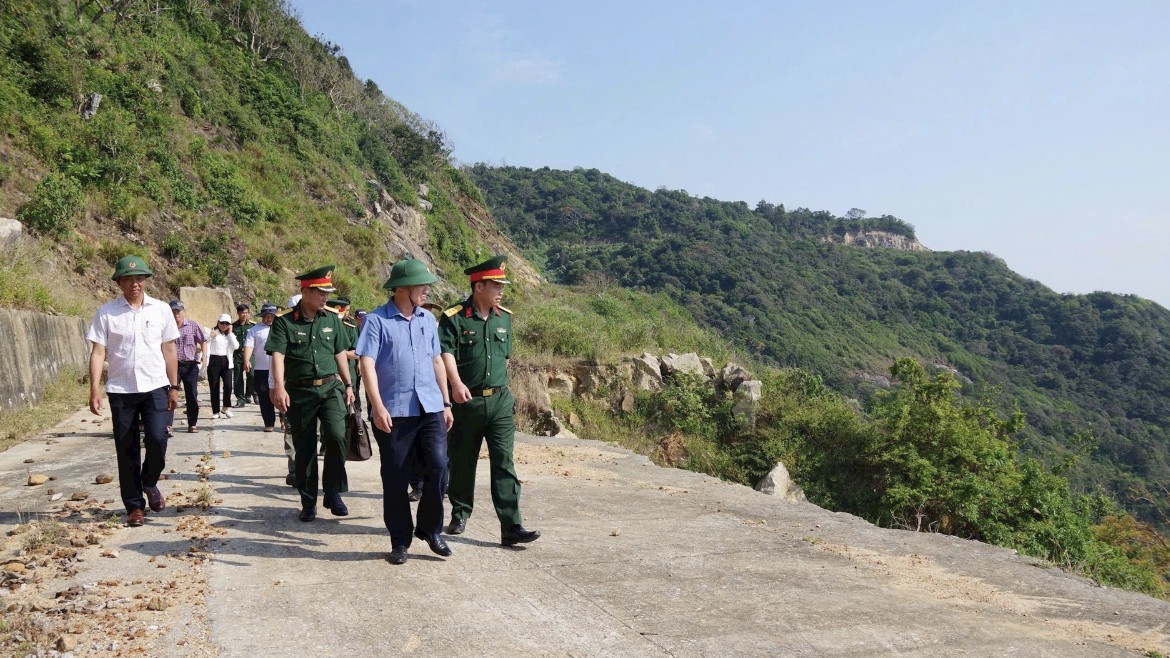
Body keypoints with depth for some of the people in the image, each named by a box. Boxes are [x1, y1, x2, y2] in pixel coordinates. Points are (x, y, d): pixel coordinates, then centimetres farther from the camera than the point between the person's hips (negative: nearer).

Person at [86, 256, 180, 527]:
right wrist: (94, 389, -11)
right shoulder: (107, 312, 0)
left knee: (157, 438, -13)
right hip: (120, 390, 0)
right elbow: (98, 352, -2)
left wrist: (174, 387, 6)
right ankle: (134, 505, 17)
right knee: (127, 449, 5)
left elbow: (169, 350, 7)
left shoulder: (160, 309, 4)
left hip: (155, 387, 0)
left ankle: (149, 483, 17)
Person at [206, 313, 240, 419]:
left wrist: (230, 333, -1)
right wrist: (206, 363, -12)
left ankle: (226, 408, 11)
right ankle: (215, 412, 10)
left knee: (228, 385, -9)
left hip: (226, 361, 3)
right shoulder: (212, 333, 1)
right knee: (214, 387, 2)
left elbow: (236, 346, -2)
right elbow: (207, 347, -4)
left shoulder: (230, 335, 15)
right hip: (214, 361, -3)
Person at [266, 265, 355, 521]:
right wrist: (279, 387, -28)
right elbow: (278, 355, -15)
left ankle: (333, 493, 0)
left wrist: (348, 385, 15)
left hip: (330, 387, 2)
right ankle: (308, 502, 21)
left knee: (336, 436, -18)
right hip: (299, 391, -2)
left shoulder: (331, 319, 8)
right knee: (304, 449, 6)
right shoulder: (284, 322, -4)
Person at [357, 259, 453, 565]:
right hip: (394, 412, -4)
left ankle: (430, 528, 16)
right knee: (395, 479, 5)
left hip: (430, 409, 4)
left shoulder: (428, 319, 13)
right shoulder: (377, 320, -4)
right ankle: (400, 541, 20)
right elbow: (367, 363, -10)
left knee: (438, 467, -5)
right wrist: (378, 407, -19)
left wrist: (446, 403, 16)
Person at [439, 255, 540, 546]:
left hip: (499, 400, 3)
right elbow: (446, 352, -19)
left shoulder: (504, 318, 10)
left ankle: (511, 527, -5)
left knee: (504, 462, -4)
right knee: (462, 461, 12)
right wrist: (456, 383, -35)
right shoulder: (454, 318, -7)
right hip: (466, 401, -3)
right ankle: (460, 514, 32)